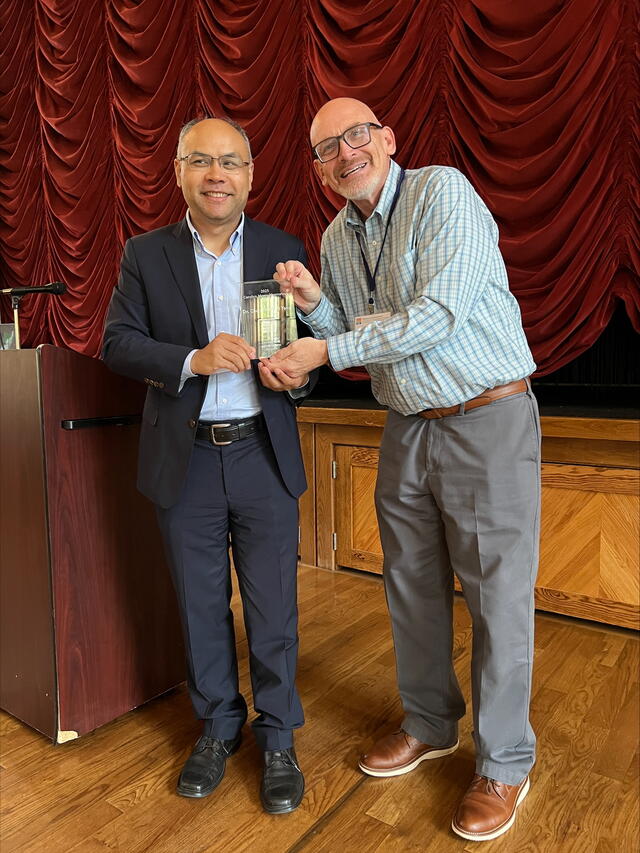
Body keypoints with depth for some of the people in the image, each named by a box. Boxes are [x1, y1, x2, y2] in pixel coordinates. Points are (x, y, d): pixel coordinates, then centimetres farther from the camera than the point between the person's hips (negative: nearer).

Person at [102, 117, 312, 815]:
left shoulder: (285, 251, 4)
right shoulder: (145, 254, 4)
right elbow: (117, 344, -4)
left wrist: (297, 375, -16)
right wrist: (195, 359, -20)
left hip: (263, 455, 0)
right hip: (185, 461, 1)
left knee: (272, 607, 8)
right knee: (201, 606, 15)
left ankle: (277, 737, 30)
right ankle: (218, 726, 38)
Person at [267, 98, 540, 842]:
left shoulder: (442, 193, -11)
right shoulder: (335, 238, 10)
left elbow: (439, 315, -22)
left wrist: (327, 350, -18)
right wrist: (314, 304, -6)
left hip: (487, 423, -6)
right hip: (407, 427, 7)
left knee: (497, 597, 2)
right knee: (411, 586, 15)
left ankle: (503, 766, 23)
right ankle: (430, 725, 38)